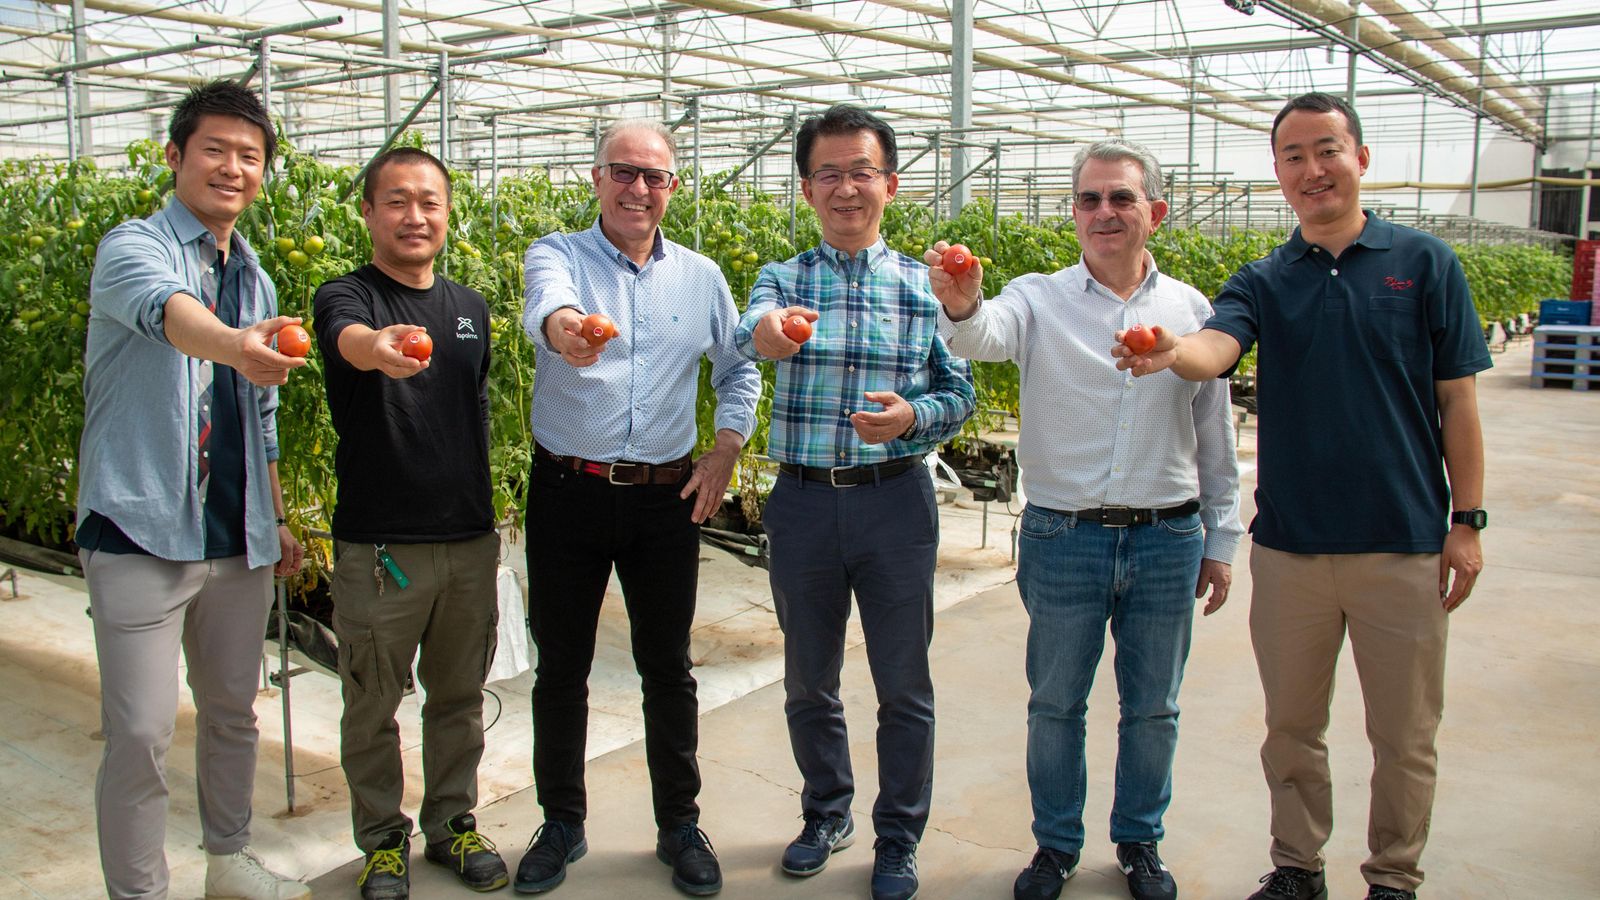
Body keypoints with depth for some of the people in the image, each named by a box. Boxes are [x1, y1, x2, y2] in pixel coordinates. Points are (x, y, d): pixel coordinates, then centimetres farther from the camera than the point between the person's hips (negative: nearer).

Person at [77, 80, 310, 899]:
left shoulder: (255, 281, 13)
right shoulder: (132, 248, -7)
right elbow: (167, 310, -33)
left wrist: (277, 522, 21)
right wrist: (234, 345, -54)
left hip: (238, 536, 6)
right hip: (142, 531, -6)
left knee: (233, 710, 17)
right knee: (140, 733, -3)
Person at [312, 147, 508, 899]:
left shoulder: (471, 307, 9)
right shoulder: (346, 297, -8)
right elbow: (348, 337, -33)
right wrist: (378, 347, -56)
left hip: (470, 541, 4)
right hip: (379, 547, -4)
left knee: (458, 696, 16)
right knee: (373, 704, 9)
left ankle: (453, 822, 33)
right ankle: (382, 838, 27)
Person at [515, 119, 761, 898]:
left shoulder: (700, 277, 7)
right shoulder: (559, 254, -1)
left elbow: (740, 369, 17)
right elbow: (547, 300, -26)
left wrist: (726, 448, 2)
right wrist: (561, 323, -50)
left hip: (667, 499, 2)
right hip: (568, 492, -1)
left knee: (668, 667, 10)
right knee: (561, 667, 10)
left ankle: (679, 825, 27)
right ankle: (562, 823, 28)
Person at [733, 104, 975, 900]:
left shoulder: (925, 285, 3)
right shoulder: (783, 280, 3)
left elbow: (961, 391, 5)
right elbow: (746, 333, -20)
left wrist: (914, 416, -17)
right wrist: (767, 332, -45)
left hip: (895, 500, -1)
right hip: (803, 501, 1)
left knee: (903, 686, 8)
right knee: (808, 683, 15)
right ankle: (826, 813, 38)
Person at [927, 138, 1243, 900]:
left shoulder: (1192, 310, 5)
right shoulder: (1040, 300, -2)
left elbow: (1215, 439, 10)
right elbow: (987, 338, -25)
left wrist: (1221, 541, 11)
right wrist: (961, 307, -48)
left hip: (1167, 542, 2)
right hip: (1064, 539, -1)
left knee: (1152, 707, 15)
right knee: (1055, 704, 11)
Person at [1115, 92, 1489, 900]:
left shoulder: (1424, 264, 1)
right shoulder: (1263, 282, 4)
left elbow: (1457, 401, 1)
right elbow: (1215, 349, -18)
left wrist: (1466, 521, -3)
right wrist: (1171, 352, -41)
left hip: (1404, 542, -1)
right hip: (1289, 544, 2)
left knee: (1404, 734, 10)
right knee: (1292, 727, 13)